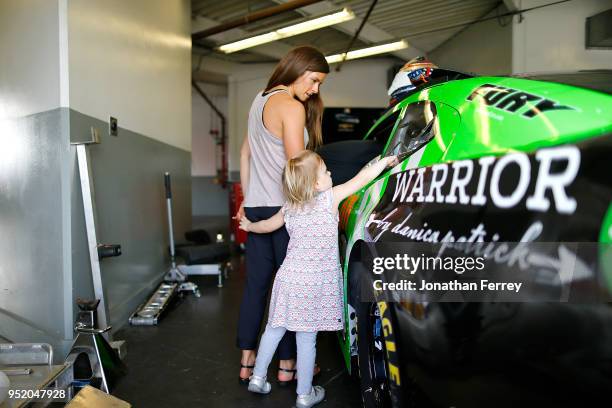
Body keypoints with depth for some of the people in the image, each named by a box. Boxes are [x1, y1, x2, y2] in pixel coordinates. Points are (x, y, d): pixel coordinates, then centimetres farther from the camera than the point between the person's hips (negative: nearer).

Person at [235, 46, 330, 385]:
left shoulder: (260, 100, 16)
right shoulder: (291, 106, -12)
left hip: (256, 208, 8)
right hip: (284, 209, -8)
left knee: (255, 284, 12)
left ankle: (247, 361, 21)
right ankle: (287, 364, 16)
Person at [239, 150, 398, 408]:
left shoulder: (289, 208, 6)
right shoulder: (330, 198, -10)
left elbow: (268, 225, 22)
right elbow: (362, 178, -6)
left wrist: (249, 226, 42)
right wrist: (387, 160, 6)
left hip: (288, 278, 5)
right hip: (314, 284, -4)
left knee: (274, 329, 18)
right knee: (307, 340, 6)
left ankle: (258, 378, 30)